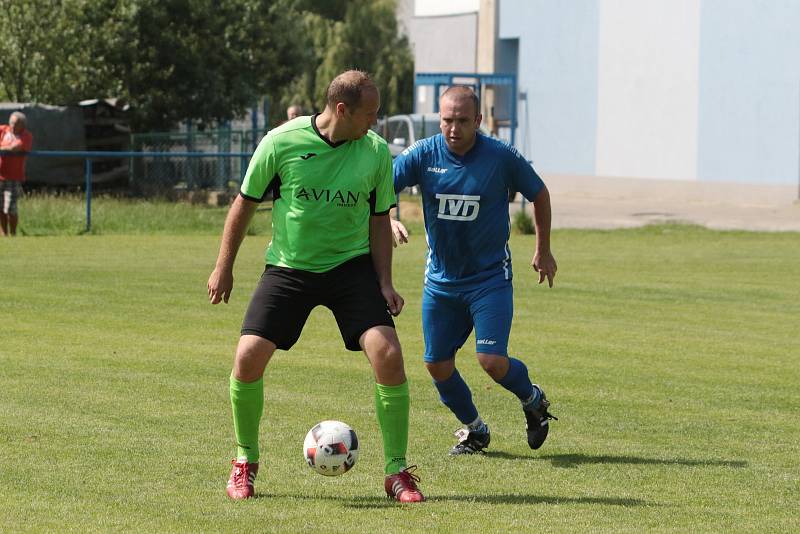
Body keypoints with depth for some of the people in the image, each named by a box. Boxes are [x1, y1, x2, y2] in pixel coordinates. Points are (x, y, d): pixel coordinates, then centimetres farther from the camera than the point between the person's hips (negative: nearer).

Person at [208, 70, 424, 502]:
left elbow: (379, 220, 5)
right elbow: (245, 203, 0)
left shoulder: (376, 152, -6)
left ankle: (397, 472, -4)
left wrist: (384, 283, -4)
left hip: (351, 266, 1)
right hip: (288, 267, -1)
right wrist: (223, 267, 2)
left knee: (387, 354, -18)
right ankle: (245, 462, 11)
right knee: (248, 357, -14)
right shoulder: (281, 143, -12)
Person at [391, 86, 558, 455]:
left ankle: (533, 401, 17)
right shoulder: (423, 155, -9)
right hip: (441, 279, 3)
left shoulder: (501, 158, -12)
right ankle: (473, 430, 28)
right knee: (437, 365, 4)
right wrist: (389, 221, -35)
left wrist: (543, 250, 10)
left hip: (490, 277, -3)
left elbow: (539, 194, 5)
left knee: (492, 360, -16)